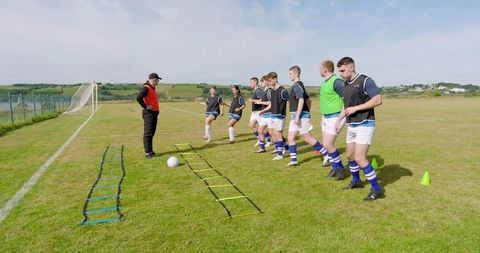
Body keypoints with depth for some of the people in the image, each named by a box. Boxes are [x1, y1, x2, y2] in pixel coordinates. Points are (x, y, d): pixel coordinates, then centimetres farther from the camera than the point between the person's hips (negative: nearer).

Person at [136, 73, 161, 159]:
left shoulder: (152, 88, 15)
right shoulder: (146, 88, -15)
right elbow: (138, 98, -27)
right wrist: (145, 107, -20)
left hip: (154, 113, 10)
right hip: (149, 113, -10)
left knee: (151, 133, 15)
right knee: (148, 133, -6)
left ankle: (150, 151, 23)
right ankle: (148, 153, -3)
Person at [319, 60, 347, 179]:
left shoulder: (336, 81, -16)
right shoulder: (325, 82, 13)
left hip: (335, 117, -9)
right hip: (327, 117, 9)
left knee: (328, 145, -10)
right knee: (327, 144, 11)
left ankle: (339, 168, 9)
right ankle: (336, 167, 25)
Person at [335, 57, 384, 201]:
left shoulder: (365, 81, -13)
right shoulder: (345, 84, 11)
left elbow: (378, 100, -18)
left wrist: (356, 108, -20)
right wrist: (339, 120, 15)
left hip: (365, 125, -8)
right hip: (352, 125, 8)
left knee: (359, 158, -14)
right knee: (350, 156, 15)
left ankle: (376, 189, 0)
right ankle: (356, 181, 37)